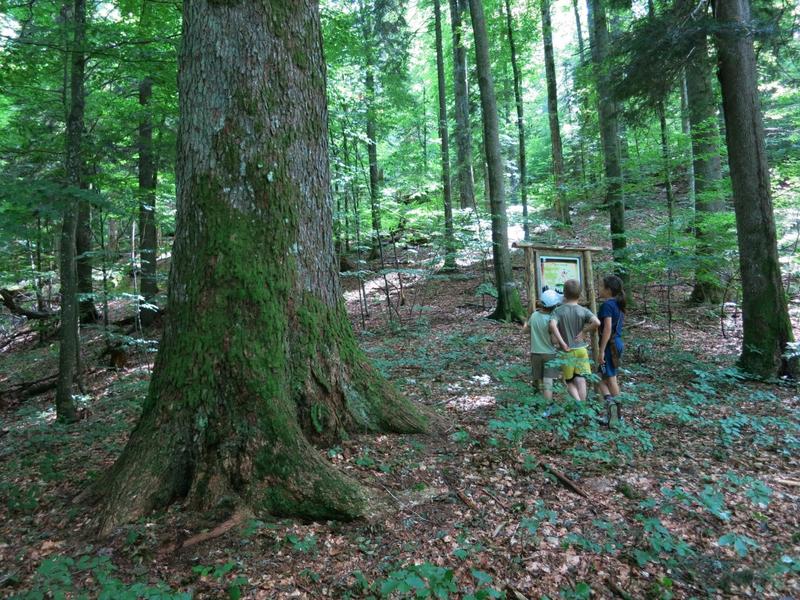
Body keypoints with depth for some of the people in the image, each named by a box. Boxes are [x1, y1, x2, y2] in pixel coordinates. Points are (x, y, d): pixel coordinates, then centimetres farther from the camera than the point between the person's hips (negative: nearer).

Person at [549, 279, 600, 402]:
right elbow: (597, 323, -19)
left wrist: (562, 343, -18)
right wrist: (584, 331, -5)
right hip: (581, 350, 1)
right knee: (581, 381, 4)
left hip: (566, 352, -1)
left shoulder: (558, 311, -6)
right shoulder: (583, 311, -3)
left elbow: (552, 325, -25)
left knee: (570, 383, 10)